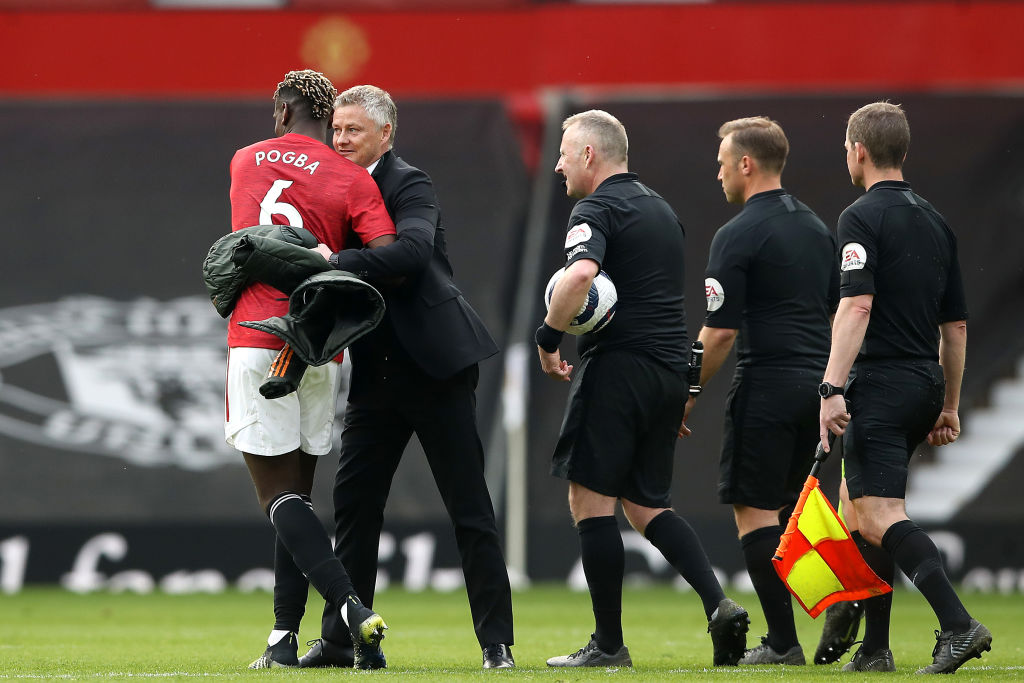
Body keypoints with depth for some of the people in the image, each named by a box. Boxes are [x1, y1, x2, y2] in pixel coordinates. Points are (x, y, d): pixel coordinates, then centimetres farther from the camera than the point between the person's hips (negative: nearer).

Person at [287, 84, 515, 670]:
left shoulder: (410, 184, -9)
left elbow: (412, 251, -27)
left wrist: (338, 262, -33)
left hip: (435, 364, -7)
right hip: (377, 373, 7)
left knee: (469, 506, -3)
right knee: (354, 498, 4)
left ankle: (497, 641, 1)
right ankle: (342, 638, 10)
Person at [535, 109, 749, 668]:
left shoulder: (597, 210, -8)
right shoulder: (661, 209, 21)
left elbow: (581, 273, -28)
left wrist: (549, 336, -16)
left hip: (619, 366, -9)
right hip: (670, 370, 9)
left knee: (591, 501, -2)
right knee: (646, 504, 15)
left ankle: (608, 644, -3)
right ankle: (719, 606, -2)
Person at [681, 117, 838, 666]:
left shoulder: (738, 236, -10)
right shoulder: (816, 228, 15)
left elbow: (721, 332, -13)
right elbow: (837, 315, 18)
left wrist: (686, 396, -4)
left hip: (765, 386, -8)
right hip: (815, 384, 8)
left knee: (754, 510, -3)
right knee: (783, 509, 14)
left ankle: (783, 642, -7)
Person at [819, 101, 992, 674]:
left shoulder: (862, 218, -7)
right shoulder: (936, 223, 16)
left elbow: (857, 305, -20)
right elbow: (956, 325, 18)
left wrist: (832, 388, -23)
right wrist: (950, 407, 24)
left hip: (881, 385, -8)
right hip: (926, 387, 8)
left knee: (880, 515, -14)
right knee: (859, 503, 18)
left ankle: (958, 623, -30)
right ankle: (874, 648, 16)